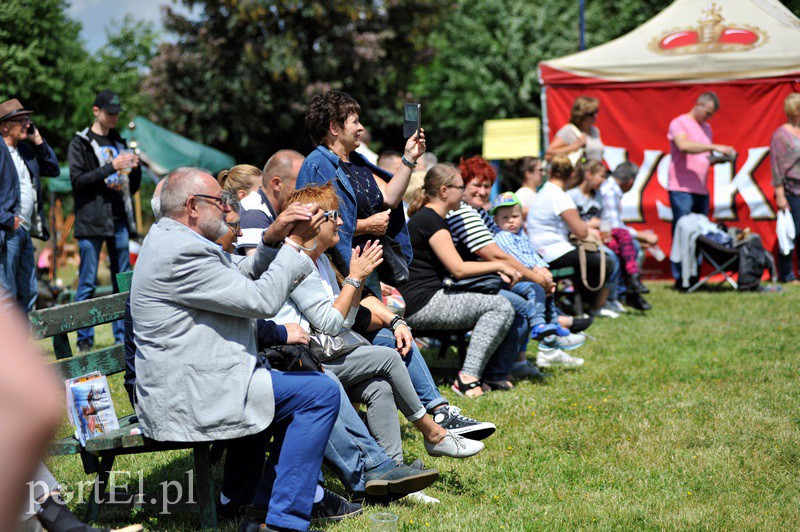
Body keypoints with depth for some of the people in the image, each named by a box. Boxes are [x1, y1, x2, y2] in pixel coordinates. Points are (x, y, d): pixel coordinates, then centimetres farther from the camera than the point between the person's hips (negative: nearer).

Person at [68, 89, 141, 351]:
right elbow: (78, 180, -10)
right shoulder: (80, 143, 2)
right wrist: (111, 167, -18)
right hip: (91, 221, -5)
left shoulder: (119, 142, 19)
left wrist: (135, 168, 0)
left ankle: (123, 337, 11)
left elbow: (133, 186, 21)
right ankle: (84, 338, 1)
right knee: (87, 282, -3)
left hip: (119, 221, 5)